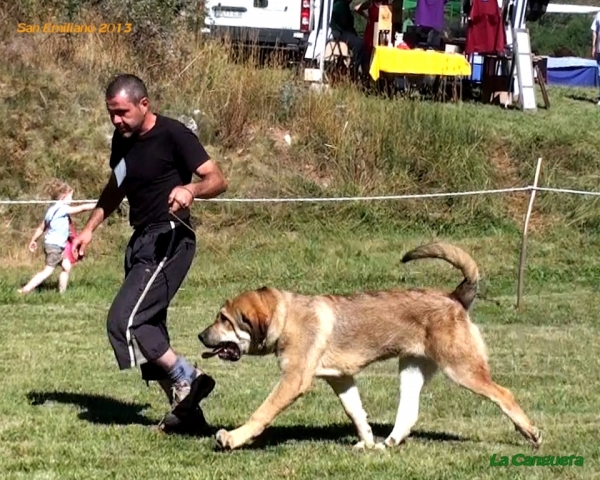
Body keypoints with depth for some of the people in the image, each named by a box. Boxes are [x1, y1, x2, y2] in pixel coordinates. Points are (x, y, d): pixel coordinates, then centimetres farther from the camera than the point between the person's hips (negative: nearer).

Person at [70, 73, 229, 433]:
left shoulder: (173, 135, -13)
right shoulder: (123, 140, 10)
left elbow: (218, 180, -16)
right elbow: (116, 188, 27)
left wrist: (190, 190, -36)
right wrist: (90, 229, 20)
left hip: (169, 239, -9)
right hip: (142, 241, 9)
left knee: (124, 321, -18)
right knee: (147, 328, 9)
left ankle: (187, 378, -8)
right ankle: (186, 409, 16)